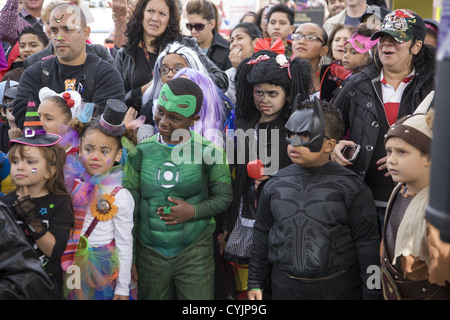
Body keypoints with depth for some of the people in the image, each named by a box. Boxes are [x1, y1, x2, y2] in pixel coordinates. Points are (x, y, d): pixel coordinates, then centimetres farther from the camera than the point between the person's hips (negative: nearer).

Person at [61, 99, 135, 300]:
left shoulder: (119, 196, -14)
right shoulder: (72, 181, -4)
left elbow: (125, 244, -10)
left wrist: (123, 288, -7)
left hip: (103, 267, -4)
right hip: (72, 265, 4)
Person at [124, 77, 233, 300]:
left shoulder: (208, 151, -7)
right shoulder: (141, 151, -1)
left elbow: (224, 197, 2)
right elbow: (130, 207, 4)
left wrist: (193, 211, -16)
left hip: (194, 255, -2)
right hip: (149, 254, 2)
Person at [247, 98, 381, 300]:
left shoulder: (350, 186, -6)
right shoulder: (275, 185, 5)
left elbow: (367, 244, -5)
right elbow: (262, 236, 13)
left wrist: (371, 294, -7)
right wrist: (255, 283, 12)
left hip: (338, 288, -3)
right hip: (285, 288, 3)